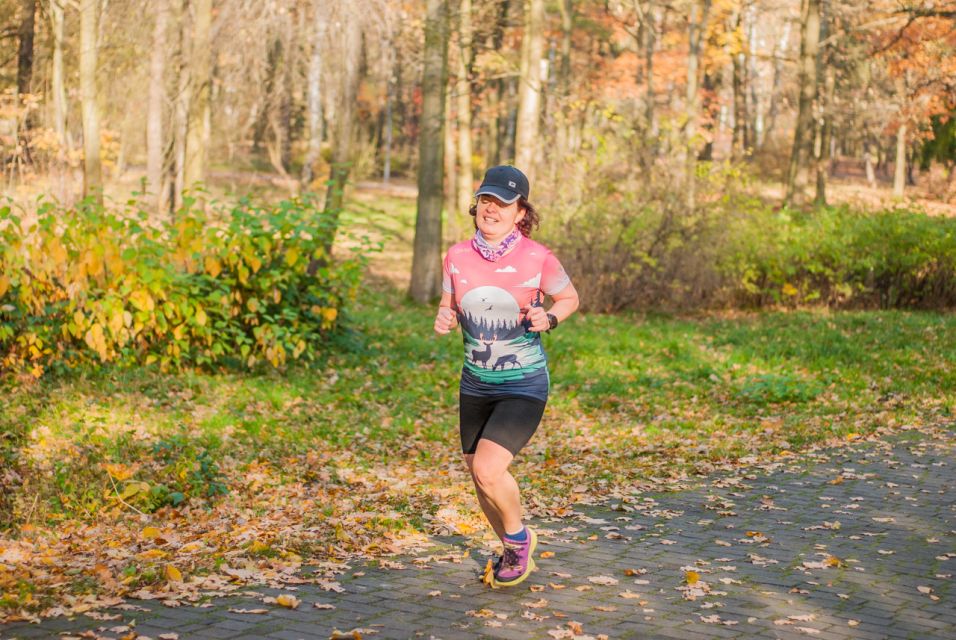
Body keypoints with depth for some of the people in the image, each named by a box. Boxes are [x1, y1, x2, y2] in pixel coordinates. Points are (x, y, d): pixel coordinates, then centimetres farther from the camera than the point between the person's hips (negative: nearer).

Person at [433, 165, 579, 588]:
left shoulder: (537, 258, -14)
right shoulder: (457, 256, -4)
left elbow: (569, 299, 2)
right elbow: (449, 307, 10)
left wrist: (548, 319, -18)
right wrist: (443, 320, -14)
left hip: (524, 386, -5)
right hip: (475, 384, 5)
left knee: (487, 469, -21)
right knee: (480, 479, 13)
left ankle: (519, 537, 10)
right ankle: (512, 550, 40)